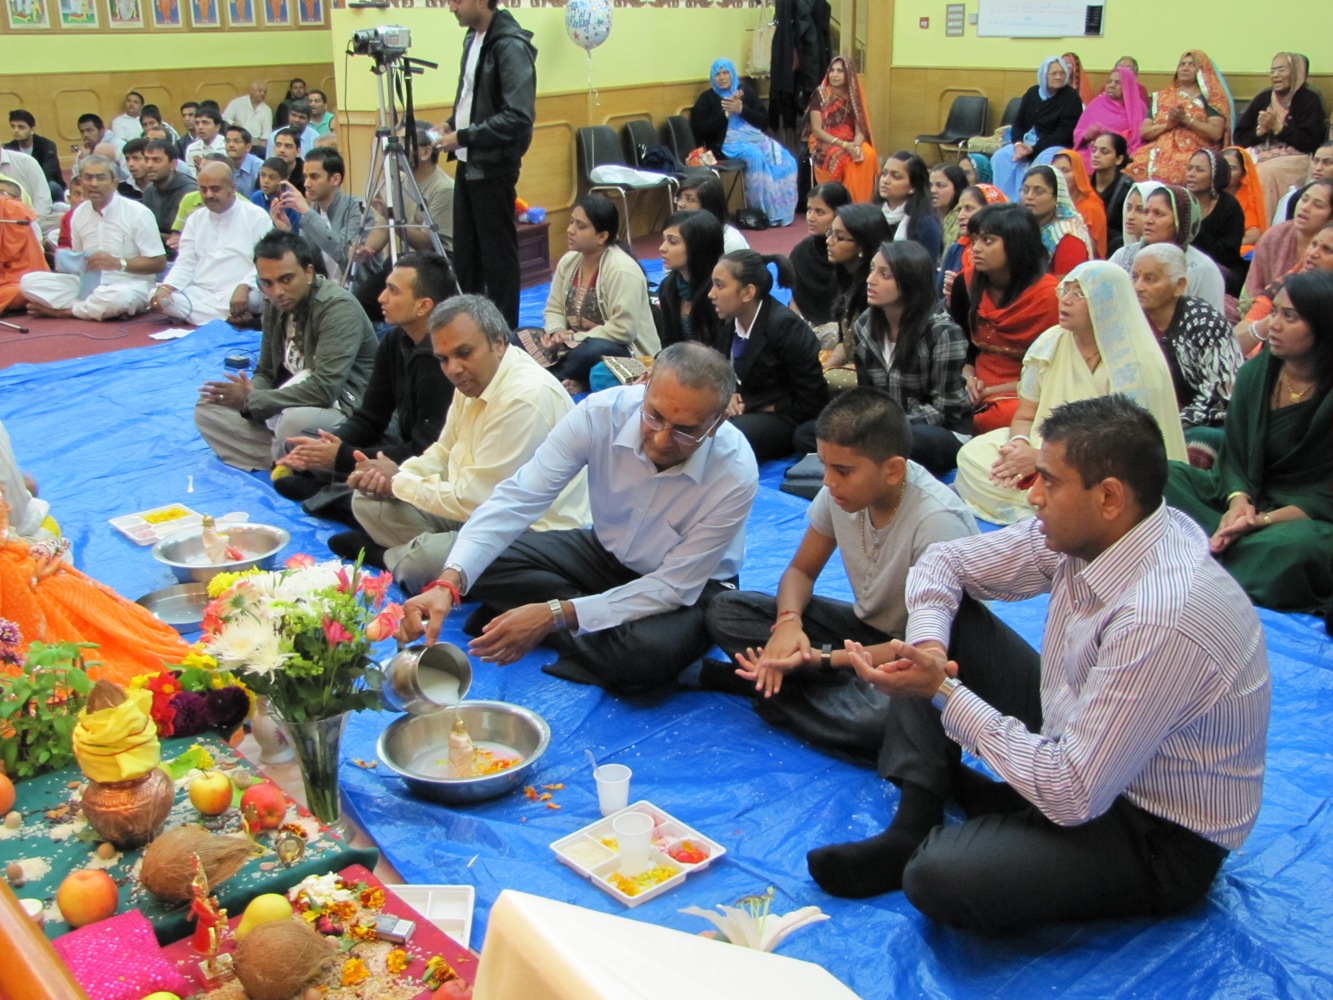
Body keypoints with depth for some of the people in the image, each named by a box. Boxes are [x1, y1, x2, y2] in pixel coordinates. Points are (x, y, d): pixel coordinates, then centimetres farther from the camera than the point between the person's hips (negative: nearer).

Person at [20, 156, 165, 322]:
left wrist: (118, 263, -19)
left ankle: (65, 311, -13)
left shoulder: (138, 213, -8)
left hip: (128, 285, -5)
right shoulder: (79, 213, 9)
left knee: (119, 298, -42)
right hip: (87, 283, 5)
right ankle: (96, 309, -18)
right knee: (29, 281, -11)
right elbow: (80, 258, 20)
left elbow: (159, 262, -9)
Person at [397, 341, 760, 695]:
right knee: (484, 564, -14)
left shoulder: (736, 474, -31)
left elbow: (675, 586, -27)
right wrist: (449, 583, -42)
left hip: (690, 586, -3)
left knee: (646, 654, -37)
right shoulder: (602, 412, -25)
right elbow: (519, 497, -26)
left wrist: (556, 615, -35)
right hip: (607, 552, 4)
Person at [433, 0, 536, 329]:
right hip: (467, 164, 9)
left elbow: (519, 117, -23)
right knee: (465, 252, 14)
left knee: (498, 254, 0)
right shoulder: (473, 39, 11)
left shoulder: (511, 46, -16)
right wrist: (451, 124, 5)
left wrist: (464, 137, -20)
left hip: (493, 167, -9)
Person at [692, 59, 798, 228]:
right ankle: (765, 211, -28)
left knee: (786, 161, -23)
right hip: (727, 143, -4)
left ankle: (782, 212, -17)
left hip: (756, 138, 4)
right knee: (756, 157, -36)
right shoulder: (707, 98, 7)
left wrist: (741, 109, -9)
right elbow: (701, 131, -6)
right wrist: (726, 112, -9)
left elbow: (764, 121, 7)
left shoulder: (746, 91, 15)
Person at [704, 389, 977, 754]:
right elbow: (801, 570, 3)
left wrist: (822, 659, -30)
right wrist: (788, 621, -21)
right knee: (725, 611, -6)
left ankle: (775, 689, -16)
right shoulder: (841, 490, -11)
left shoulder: (937, 522, -29)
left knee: (878, 718, -40)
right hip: (866, 626, 6)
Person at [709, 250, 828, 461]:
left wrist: (755, 408, -14)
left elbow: (813, 404, -16)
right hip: (745, 412, 7)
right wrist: (729, 397, -7)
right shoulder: (728, 321, 2)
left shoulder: (786, 327, -18)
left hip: (782, 419, -7)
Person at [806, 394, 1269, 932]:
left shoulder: (1160, 618, -33)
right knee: (945, 615, 0)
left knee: (938, 880, -31)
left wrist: (944, 691, -24)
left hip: (1161, 839, -8)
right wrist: (928, 644, -16)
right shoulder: (1084, 534, -9)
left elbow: (1074, 795, -30)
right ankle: (915, 825, -1)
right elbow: (944, 561, 4)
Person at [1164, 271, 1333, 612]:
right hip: (1253, 498, 5)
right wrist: (1239, 501, -18)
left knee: (1298, 544, -42)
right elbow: (1233, 457, 4)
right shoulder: (1255, 373, 3)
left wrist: (1263, 520, -27)